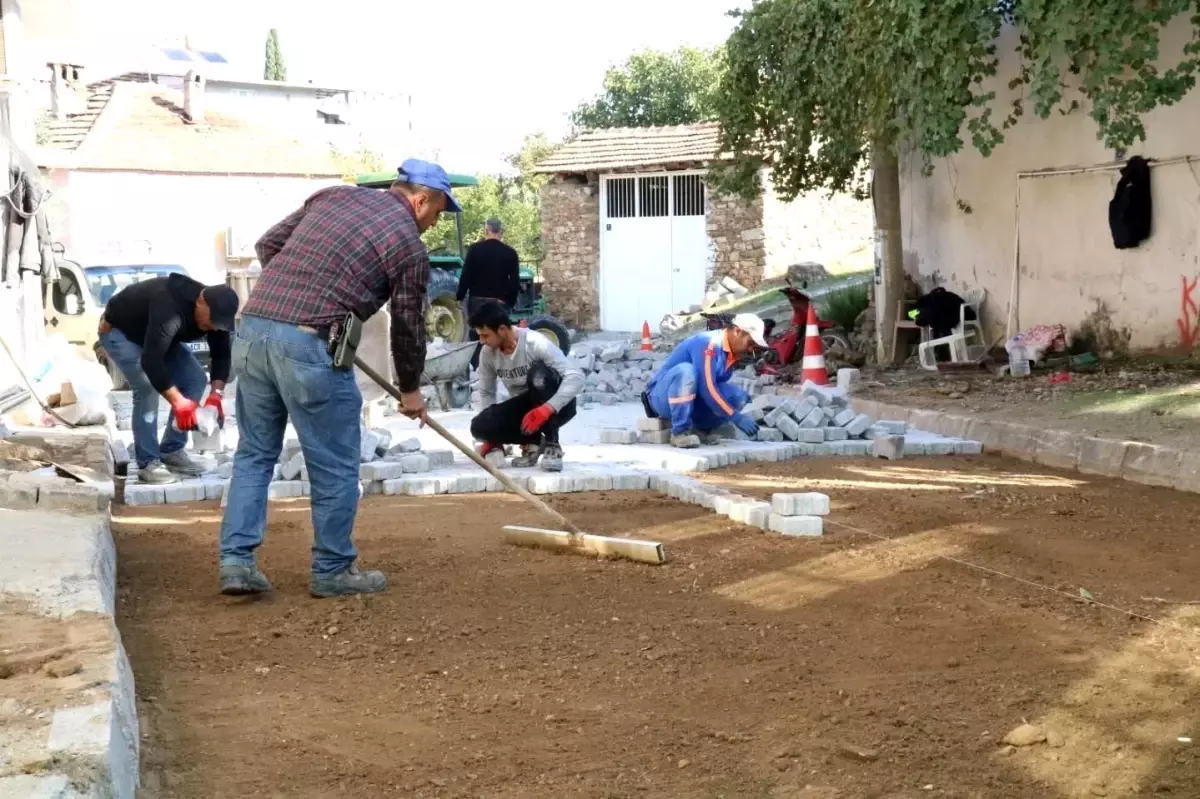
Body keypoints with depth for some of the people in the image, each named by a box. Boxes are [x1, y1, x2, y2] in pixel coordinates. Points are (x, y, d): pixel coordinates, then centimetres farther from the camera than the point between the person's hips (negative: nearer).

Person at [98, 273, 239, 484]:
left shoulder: (214, 313, -18)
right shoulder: (169, 310, -43)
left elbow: (221, 354, -8)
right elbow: (151, 361, -45)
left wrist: (216, 394, -23)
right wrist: (178, 402, -45)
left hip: (154, 334, 8)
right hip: (119, 331, -8)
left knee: (196, 379, -2)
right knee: (147, 389, -25)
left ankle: (172, 451, 6)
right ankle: (148, 463, -18)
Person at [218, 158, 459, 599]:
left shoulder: (333, 195, 18)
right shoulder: (409, 246, 2)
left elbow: (267, 245, 20)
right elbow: (408, 326, 10)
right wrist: (410, 390, 25)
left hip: (252, 329, 7)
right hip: (308, 346, -6)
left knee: (254, 453, 17)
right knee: (335, 466, 9)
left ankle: (237, 562, 14)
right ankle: (332, 571, 19)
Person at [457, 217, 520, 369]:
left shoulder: (475, 249, -3)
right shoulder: (510, 253, 0)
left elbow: (466, 276, -6)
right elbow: (515, 282, 0)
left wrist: (459, 298, 2)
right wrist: (511, 302, 10)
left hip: (478, 300, -1)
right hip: (500, 302, 1)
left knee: (477, 338, 7)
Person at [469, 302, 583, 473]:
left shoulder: (535, 343, -25)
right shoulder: (488, 353, -10)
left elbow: (576, 377, -32)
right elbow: (487, 392, 4)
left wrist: (546, 409, -43)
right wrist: (492, 435, -4)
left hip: (556, 406, -4)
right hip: (525, 406, 4)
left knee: (538, 374, -36)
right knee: (479, 426, -22)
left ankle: (552, 445, -23)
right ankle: (533, 441, 0)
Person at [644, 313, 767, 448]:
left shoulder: (731, 352, 3)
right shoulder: (709, 343, -24)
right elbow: (707, 389, -30)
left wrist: (739, 397, -3)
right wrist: (737, 417, -28)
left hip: (692, 400, 7)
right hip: (663, 397, -7)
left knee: (738, 397, -12)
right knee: (685, 371, -38)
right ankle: (680, 432, -26)